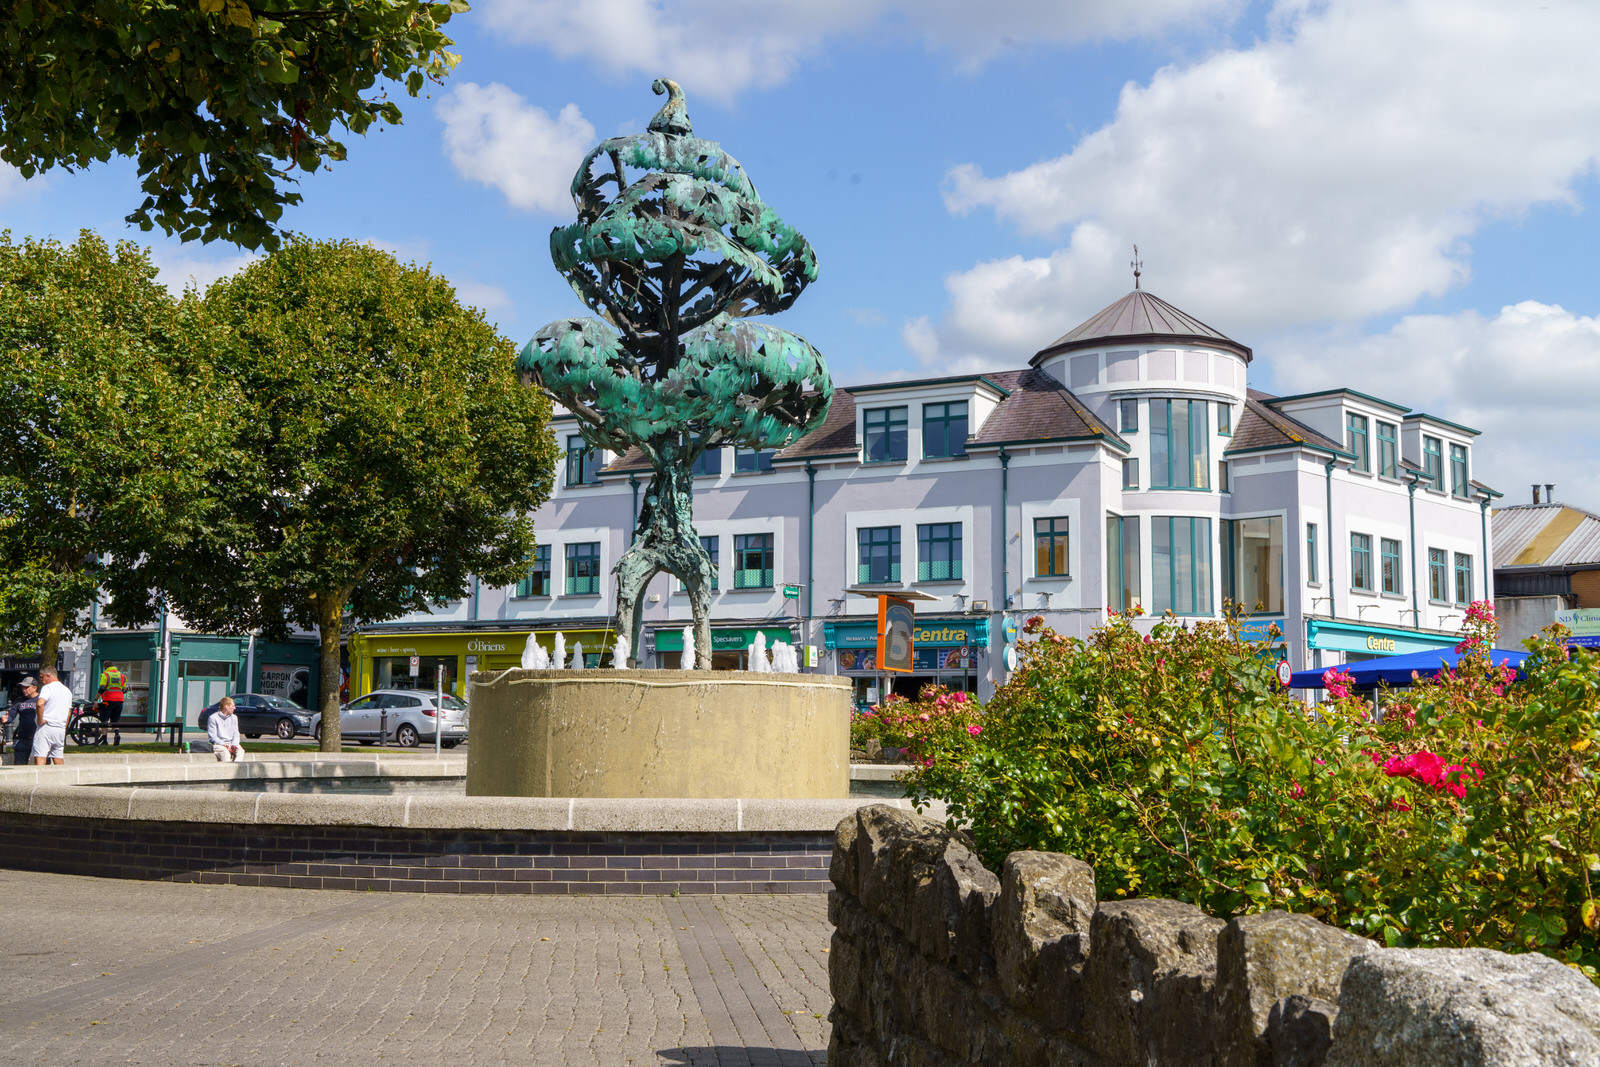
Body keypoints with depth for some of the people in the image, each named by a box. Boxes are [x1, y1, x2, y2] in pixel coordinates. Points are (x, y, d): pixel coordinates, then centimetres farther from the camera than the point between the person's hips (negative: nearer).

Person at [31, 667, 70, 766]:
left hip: (46, 727, -7)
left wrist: (40, 720, -16)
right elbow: (68, 714, 22)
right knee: (58, 759, 12)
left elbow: (40, 703, -26)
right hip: (61, 729, 7)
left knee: (40, 758, -12)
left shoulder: (47, 688, -7)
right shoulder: (67, 691, 18)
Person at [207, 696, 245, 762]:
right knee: (225, 751, -37)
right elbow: (212, 736, -7)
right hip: (218, 744, -4)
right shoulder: (213, 718, -2)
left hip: (231, 743, 4)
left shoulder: (234, 718, 17)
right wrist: (224, 745, -19)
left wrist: (234, 745, -8)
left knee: (240, 750, -28)